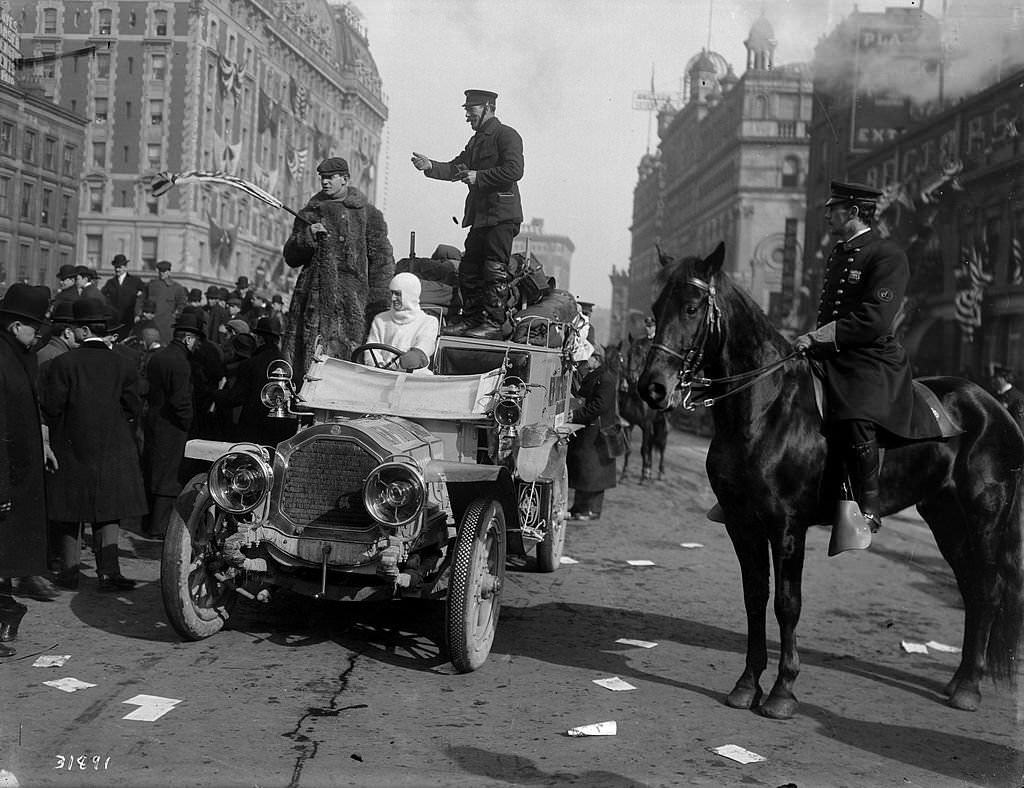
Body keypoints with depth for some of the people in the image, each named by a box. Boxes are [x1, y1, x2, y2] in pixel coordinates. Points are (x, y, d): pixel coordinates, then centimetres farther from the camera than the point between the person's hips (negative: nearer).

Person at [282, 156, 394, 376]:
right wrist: (308, 236, -4)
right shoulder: (310, 214, 17)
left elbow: (382, 261, 3)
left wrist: (378, 305, -6)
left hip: (353, 300, -3)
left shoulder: (368, 215, 7)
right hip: (314, 299, 3)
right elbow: (291, 258, 15)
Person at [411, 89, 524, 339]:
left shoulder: (506, 135, -5)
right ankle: (472, 320, 14)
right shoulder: (476, 140, 22)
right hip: (480, 215, 9)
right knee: (469, 269, 8)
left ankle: (496, 323, -4)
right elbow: (455, 168, 16)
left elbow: (514, 170, -17)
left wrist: (478, 177, -17)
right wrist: (430, 166, -1)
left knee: (495, 270, -8)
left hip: (502, 215, -9)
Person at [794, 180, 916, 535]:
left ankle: (867, 507, -19)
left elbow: (874, 320, -18)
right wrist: (813, 340, 12)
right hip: (830, 358, 9)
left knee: (855, 420, -32)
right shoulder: (837, 254, 21)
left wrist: (819, 336, -20)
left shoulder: (889, 256, -7)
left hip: (873, 361, -9)